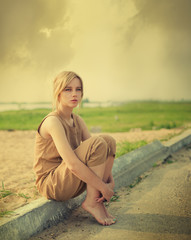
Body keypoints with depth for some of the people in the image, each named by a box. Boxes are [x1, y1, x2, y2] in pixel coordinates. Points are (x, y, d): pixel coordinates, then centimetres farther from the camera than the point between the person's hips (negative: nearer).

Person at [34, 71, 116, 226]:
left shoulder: (78, 120, 8)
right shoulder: (53, 121, -20)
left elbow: (96, 151, 6)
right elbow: (72, 164, -28)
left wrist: (110, 181, -7)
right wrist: (103, 187, -23)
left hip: (73, 183, 8)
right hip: (51, 184, -8)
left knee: (109, 141, -8)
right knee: (99, 142, -24)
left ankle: (98, 200, -7)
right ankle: (91, 202, -14)